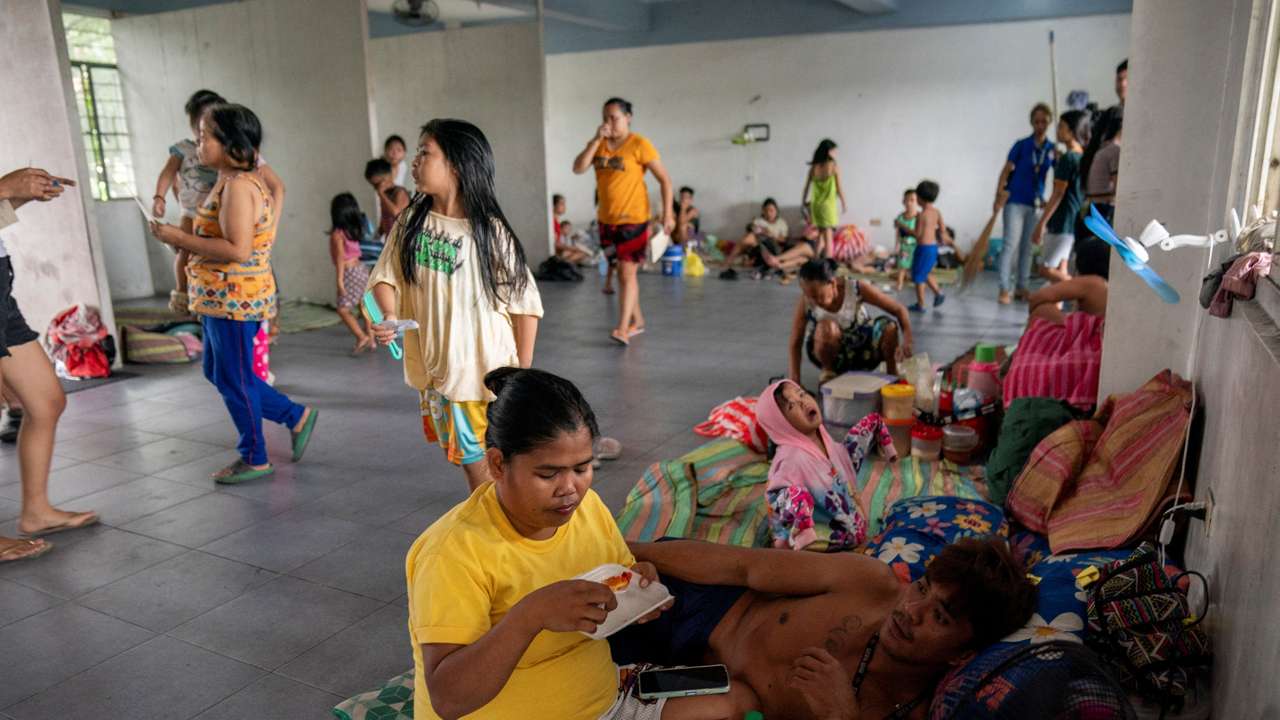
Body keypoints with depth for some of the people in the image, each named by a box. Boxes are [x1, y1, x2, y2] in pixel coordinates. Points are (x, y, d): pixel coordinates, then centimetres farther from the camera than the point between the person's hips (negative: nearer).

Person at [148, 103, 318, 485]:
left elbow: (237, 250, -28)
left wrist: (181, 238, -21)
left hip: (234, 299, -10)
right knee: (218, 374, 20)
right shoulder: (233, 181, 13)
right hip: (221, 298, 10)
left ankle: (254, 459, 20)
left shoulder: (238, 186, -19)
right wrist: (183, 239, 7)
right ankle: (296, 416, 26)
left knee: (233, 379, 3)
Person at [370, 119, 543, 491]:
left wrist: (523, 372, -7)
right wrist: (388, 314, -21)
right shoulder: (410, 222, -1)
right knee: (470, 460, 19)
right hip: (436, 368, 5)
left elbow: (526, 303, -9)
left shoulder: (490, 232, -14)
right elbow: (385, 276, 2)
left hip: (490, 370, -5)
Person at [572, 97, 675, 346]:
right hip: (606, 219, 6)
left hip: (633, 219, -6)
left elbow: (664, 179, -7)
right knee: (621, 272, 14)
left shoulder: (639, 144, -9)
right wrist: (596, 139, -14)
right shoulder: (598, 144, 6)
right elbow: (578, 168, -8)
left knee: (627, 272, -9)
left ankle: (623, 329, -9)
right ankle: (637, 321, 27)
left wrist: (667, 214, -12)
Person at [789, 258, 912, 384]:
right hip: (832, 351, -1)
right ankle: (828, 372, -8)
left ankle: (892, 372, -2)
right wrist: (794, 376, -27)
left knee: (889, 326, -28)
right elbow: (796, 342, -19)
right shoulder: (805, 301, -25)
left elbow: (899, 309, -21)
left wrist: (906, 341, -35)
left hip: (862, 346, 1)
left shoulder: (856, 288, -25)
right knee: (827, 327, -35)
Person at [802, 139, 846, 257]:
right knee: (828, 238, 2)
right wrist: (844, 203, 8)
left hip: (815, 205, 4)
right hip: (828, 205, -4)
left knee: (820, 235, 18)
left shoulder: (813, 167, 1)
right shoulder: (834, 167, -9)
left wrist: (803, 201, 20)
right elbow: (839, 189, -5)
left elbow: (806, 187, 5)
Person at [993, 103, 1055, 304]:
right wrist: (999, 196, -13)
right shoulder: (1022, 145, -3)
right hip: (1015, 201, -4)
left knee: (1027, 247, 9)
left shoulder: (1052, 149, 5)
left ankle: (1022, 287, 17)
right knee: (1011, 245, -7)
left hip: (1035, 204, 4)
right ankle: (1005, 289, -5)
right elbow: (1006, 170, -4)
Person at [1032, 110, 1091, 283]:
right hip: (1077, 222, 9)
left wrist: (1041, 223, -15)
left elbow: (1058, 194, -16)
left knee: (1047, 270, -6)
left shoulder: (1067, 158, -14)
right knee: (1060, 271, 11)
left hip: (1064, 222, -9)